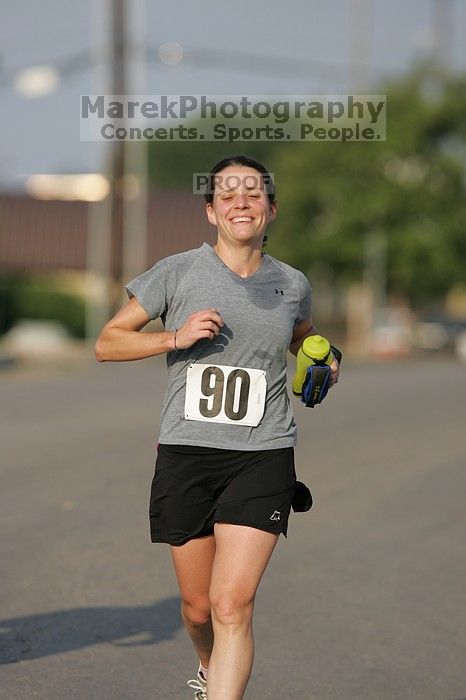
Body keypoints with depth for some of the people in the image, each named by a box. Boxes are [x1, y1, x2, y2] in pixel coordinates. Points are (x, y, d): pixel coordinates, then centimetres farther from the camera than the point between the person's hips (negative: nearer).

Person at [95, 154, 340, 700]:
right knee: (197, 605, 13)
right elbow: (106, 343, 2)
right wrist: (176, 337, -13)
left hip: (263, 457, 0)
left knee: (232, 606, -14)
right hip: (185, 454, 0)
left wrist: (323, 367, 7)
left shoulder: (291, 285, 7)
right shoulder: (178, 272, -2)